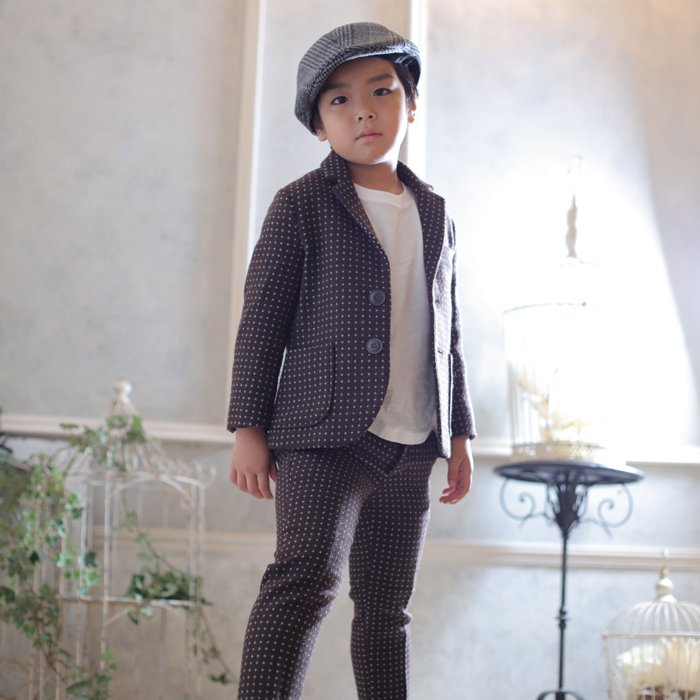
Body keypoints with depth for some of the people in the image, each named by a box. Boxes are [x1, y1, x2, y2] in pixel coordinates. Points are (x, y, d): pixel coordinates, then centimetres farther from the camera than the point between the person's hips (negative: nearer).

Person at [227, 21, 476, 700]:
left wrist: (459, 432, 16)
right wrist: (248, 427, -6)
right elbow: (261, 319, -1)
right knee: (307, 578, -23)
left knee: (386, 609, 10)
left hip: (412, 445, 6)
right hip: (326, 434, -5)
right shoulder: (302, 205, 1)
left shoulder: (434, 215, 16)